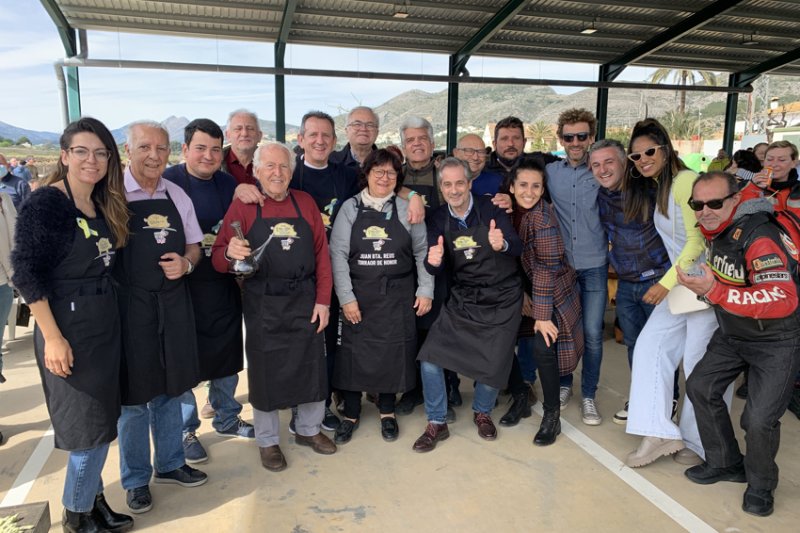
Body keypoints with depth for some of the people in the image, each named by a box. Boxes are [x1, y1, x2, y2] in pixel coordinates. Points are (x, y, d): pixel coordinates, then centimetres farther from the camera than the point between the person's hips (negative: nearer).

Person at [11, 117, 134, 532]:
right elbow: (26, 273, -18)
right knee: (90, 426, 4)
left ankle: (93, 499, 35)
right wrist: (52, 337, -19)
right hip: (68, 327, -7)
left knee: (101, 421, 17)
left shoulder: (104, 204, 6)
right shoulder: (44, 203, -15)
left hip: (105, 324, 7)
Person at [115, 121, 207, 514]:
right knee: (134, 395, 8)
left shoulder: (177, 196, 6)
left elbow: (194, 245, 13)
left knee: (170, 389, 17)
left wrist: (185, 263, -6)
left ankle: (170, 463, 37)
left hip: (174, 304, 5)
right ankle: (136, 479, 28)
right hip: (130, 305, -5)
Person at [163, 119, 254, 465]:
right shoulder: (167, 182, -8)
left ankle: (226, 419, 35)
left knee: (227, 352, 15)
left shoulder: (229, 185, 8)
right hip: (183, 286, -5)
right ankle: (184, 430, 25)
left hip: (224, 285, 5)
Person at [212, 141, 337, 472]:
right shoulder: (243, 206, -3)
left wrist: (323, 299, -2)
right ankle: (268, 441, 29)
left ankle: (309, 429, 36)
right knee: (266, 372, 9)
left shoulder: (306, 203, 5)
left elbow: (322, 254, 4)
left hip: (306, 301, 3)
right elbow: (218, 260, -4)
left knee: (312, 367, 12)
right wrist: (230, 253, -27)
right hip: (262, 305, -2)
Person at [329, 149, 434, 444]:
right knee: (354, 351, 5)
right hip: (359, 295, 0)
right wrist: (346, 297, -11)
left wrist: (425, 290, -1)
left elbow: (422, 252, 4)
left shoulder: (406, 209, 1)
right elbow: (338, 254, -5)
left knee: (393, 351, 7)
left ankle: (387, 411, 28)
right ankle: (351, 413, 24)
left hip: (397, 296, 1)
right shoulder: (350, 208, 0)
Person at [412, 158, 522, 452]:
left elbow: (518, 247, -20)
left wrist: (502, 244, -43)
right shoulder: (438, 219, -2)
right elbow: (437, 268, -3)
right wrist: (433, 261, -28)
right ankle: (436, 423, 13)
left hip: (502, 301, -2)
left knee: (494, 365, 3)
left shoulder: (491, 208, -11)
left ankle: (482, 412, 36)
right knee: (430, 356, -9)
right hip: (462, 300, 2)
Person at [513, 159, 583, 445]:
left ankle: (552, 417, 2)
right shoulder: (509, 211, -5)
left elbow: (546, 268, -25)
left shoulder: (543, 217, -24)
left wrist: (542, 315, -25)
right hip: (525, 287, 7)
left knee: (543, 347, -18)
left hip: (554, 290, -6)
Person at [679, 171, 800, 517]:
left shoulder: (759, 237, -31)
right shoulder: (712, 230, -6)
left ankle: (760, 486, 16)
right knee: (700, 387, 6)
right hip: (732, 333, 8)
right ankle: (726, 464, 25)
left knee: (759, 420, -13)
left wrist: (715, 291, -49)